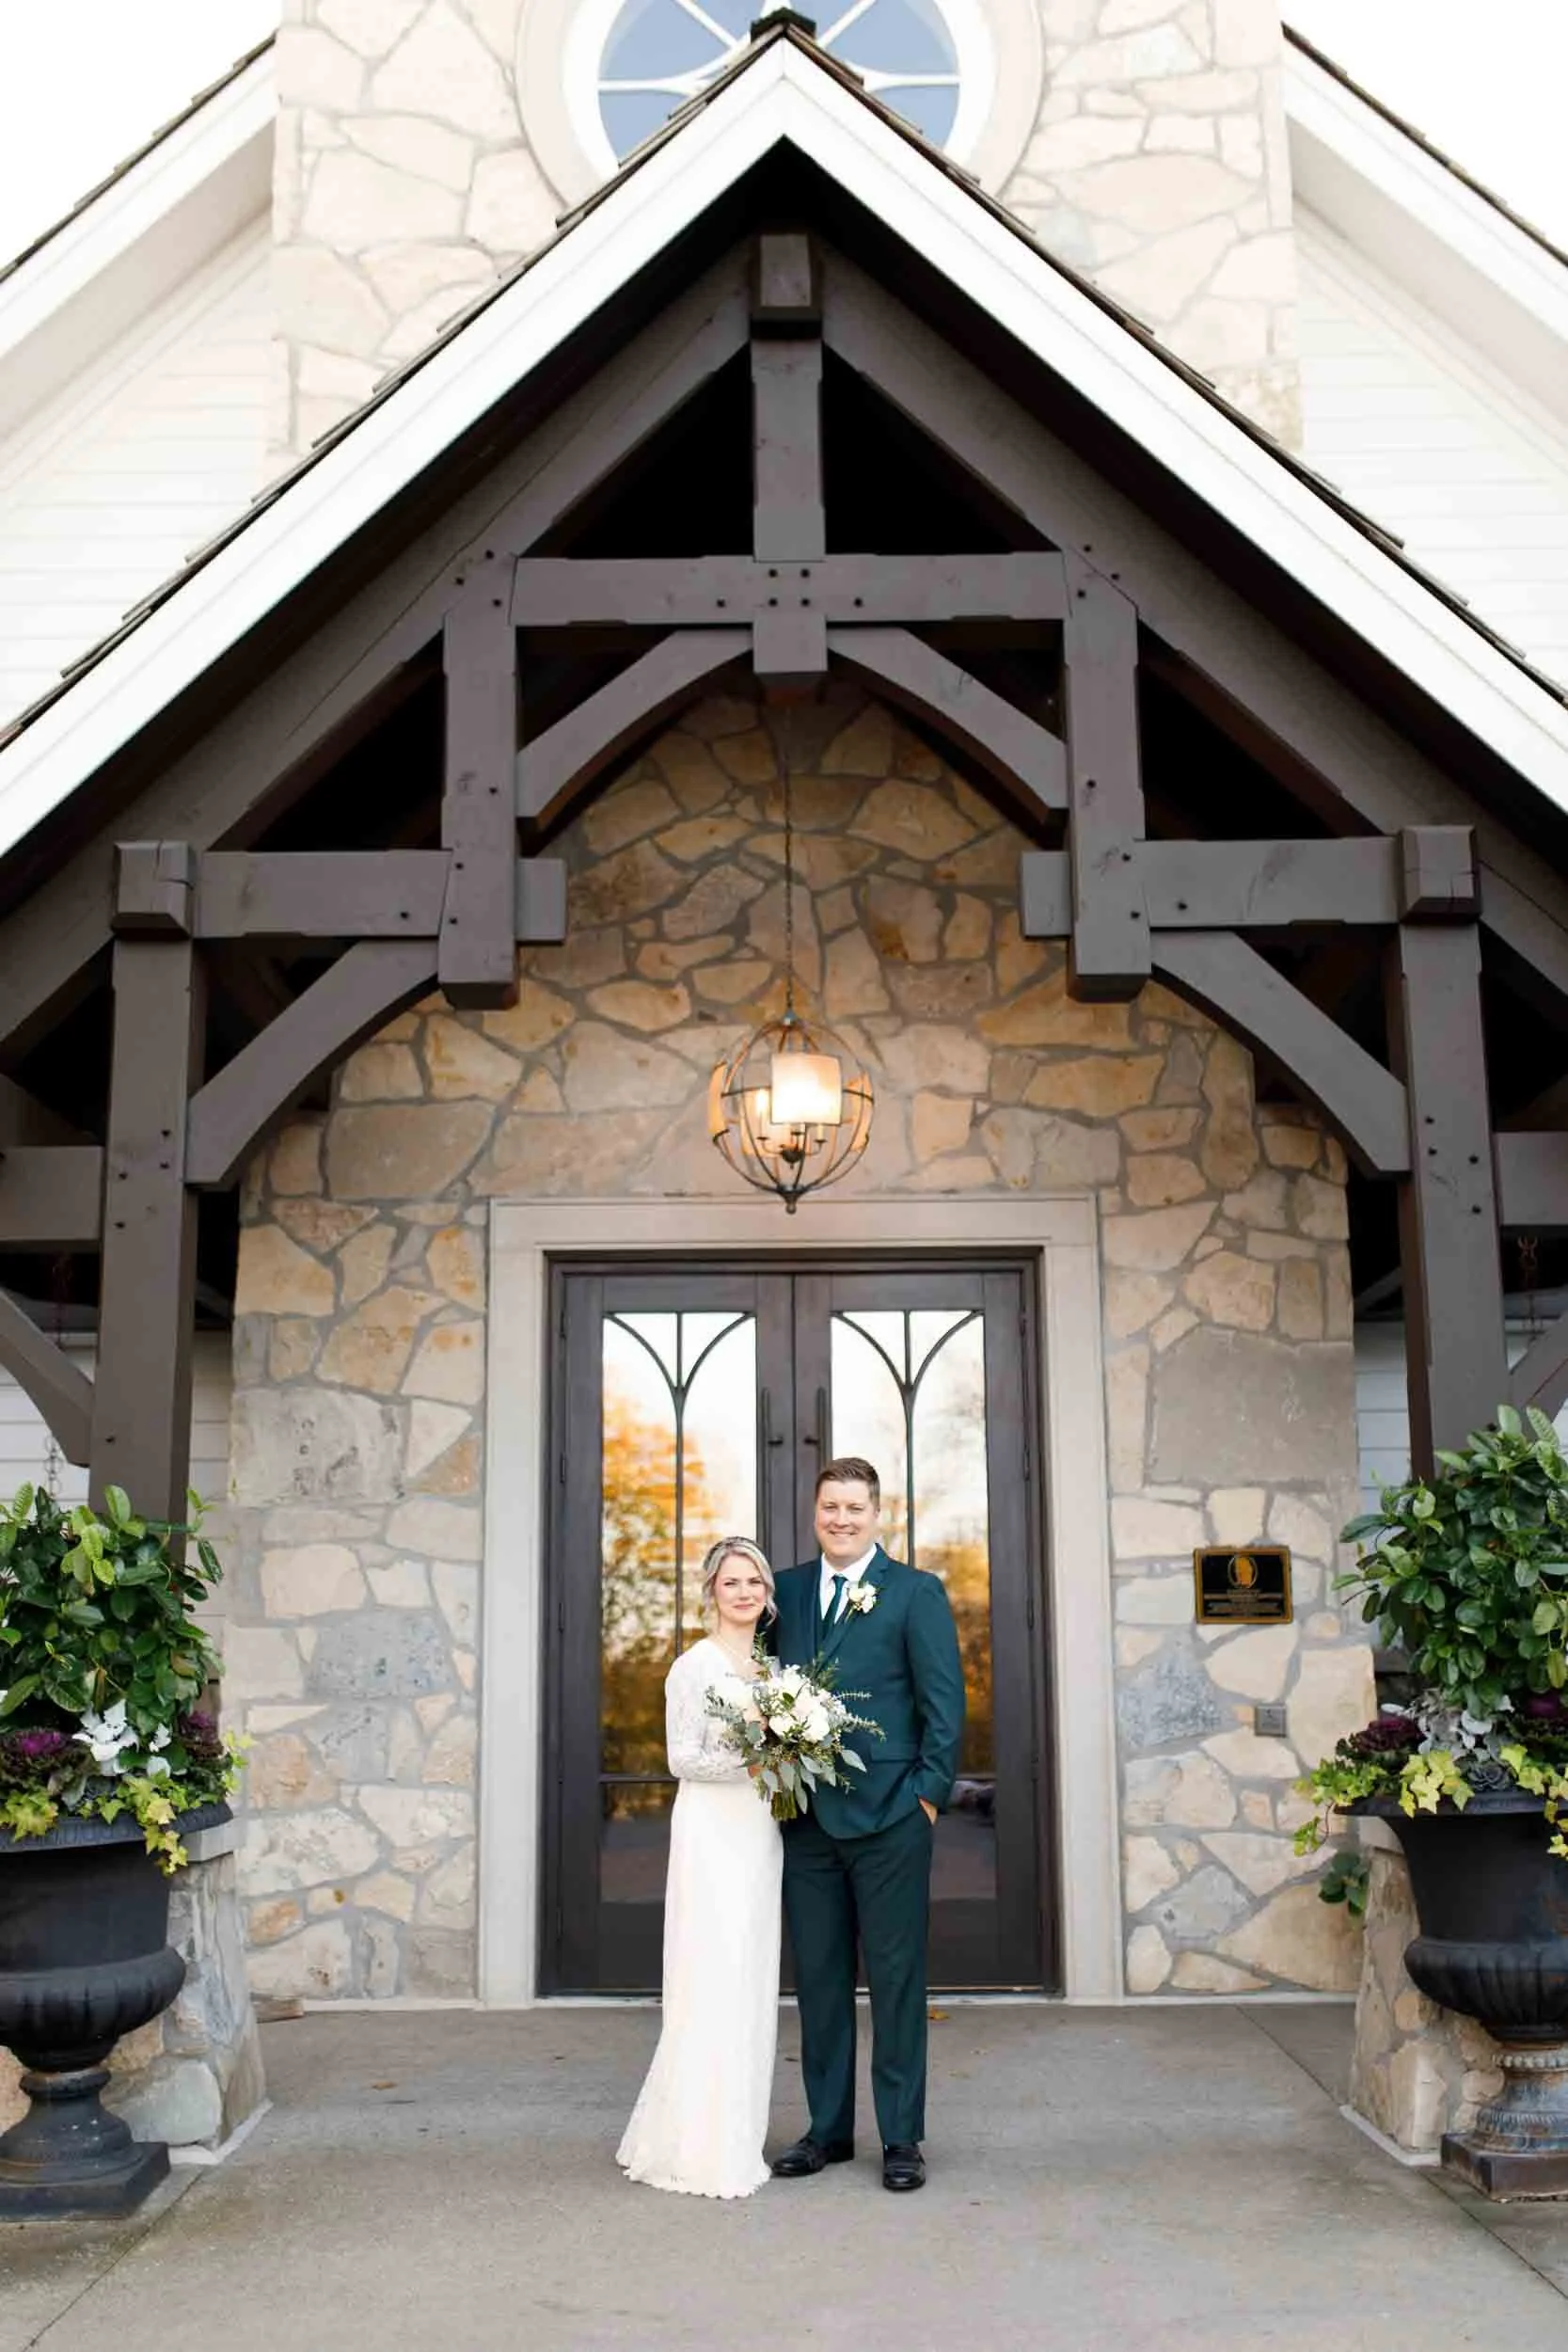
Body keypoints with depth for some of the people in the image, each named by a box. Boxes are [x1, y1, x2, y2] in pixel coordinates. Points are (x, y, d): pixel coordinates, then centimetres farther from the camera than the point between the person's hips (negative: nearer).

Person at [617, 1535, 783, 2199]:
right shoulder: (694, 1665, -7)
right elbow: (683, 1758, -11)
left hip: (760, 1833, 7)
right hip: (712, 1831, -7)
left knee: (751, 1984, 9)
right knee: (712, 1982, -7)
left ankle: (734, 2137, 18)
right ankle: (697, 2150, 1)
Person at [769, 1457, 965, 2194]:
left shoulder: (916, 1592, -2)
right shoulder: (786, 1590, 10)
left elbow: (945, 1702, -3)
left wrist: (930, 1792, -9)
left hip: (887, 1817, -4)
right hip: (805, 1816, 4)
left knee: (896, 1980, 4)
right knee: (818, 1979, 11)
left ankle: (901, 2139, 14)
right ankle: (827, 2128, 24)